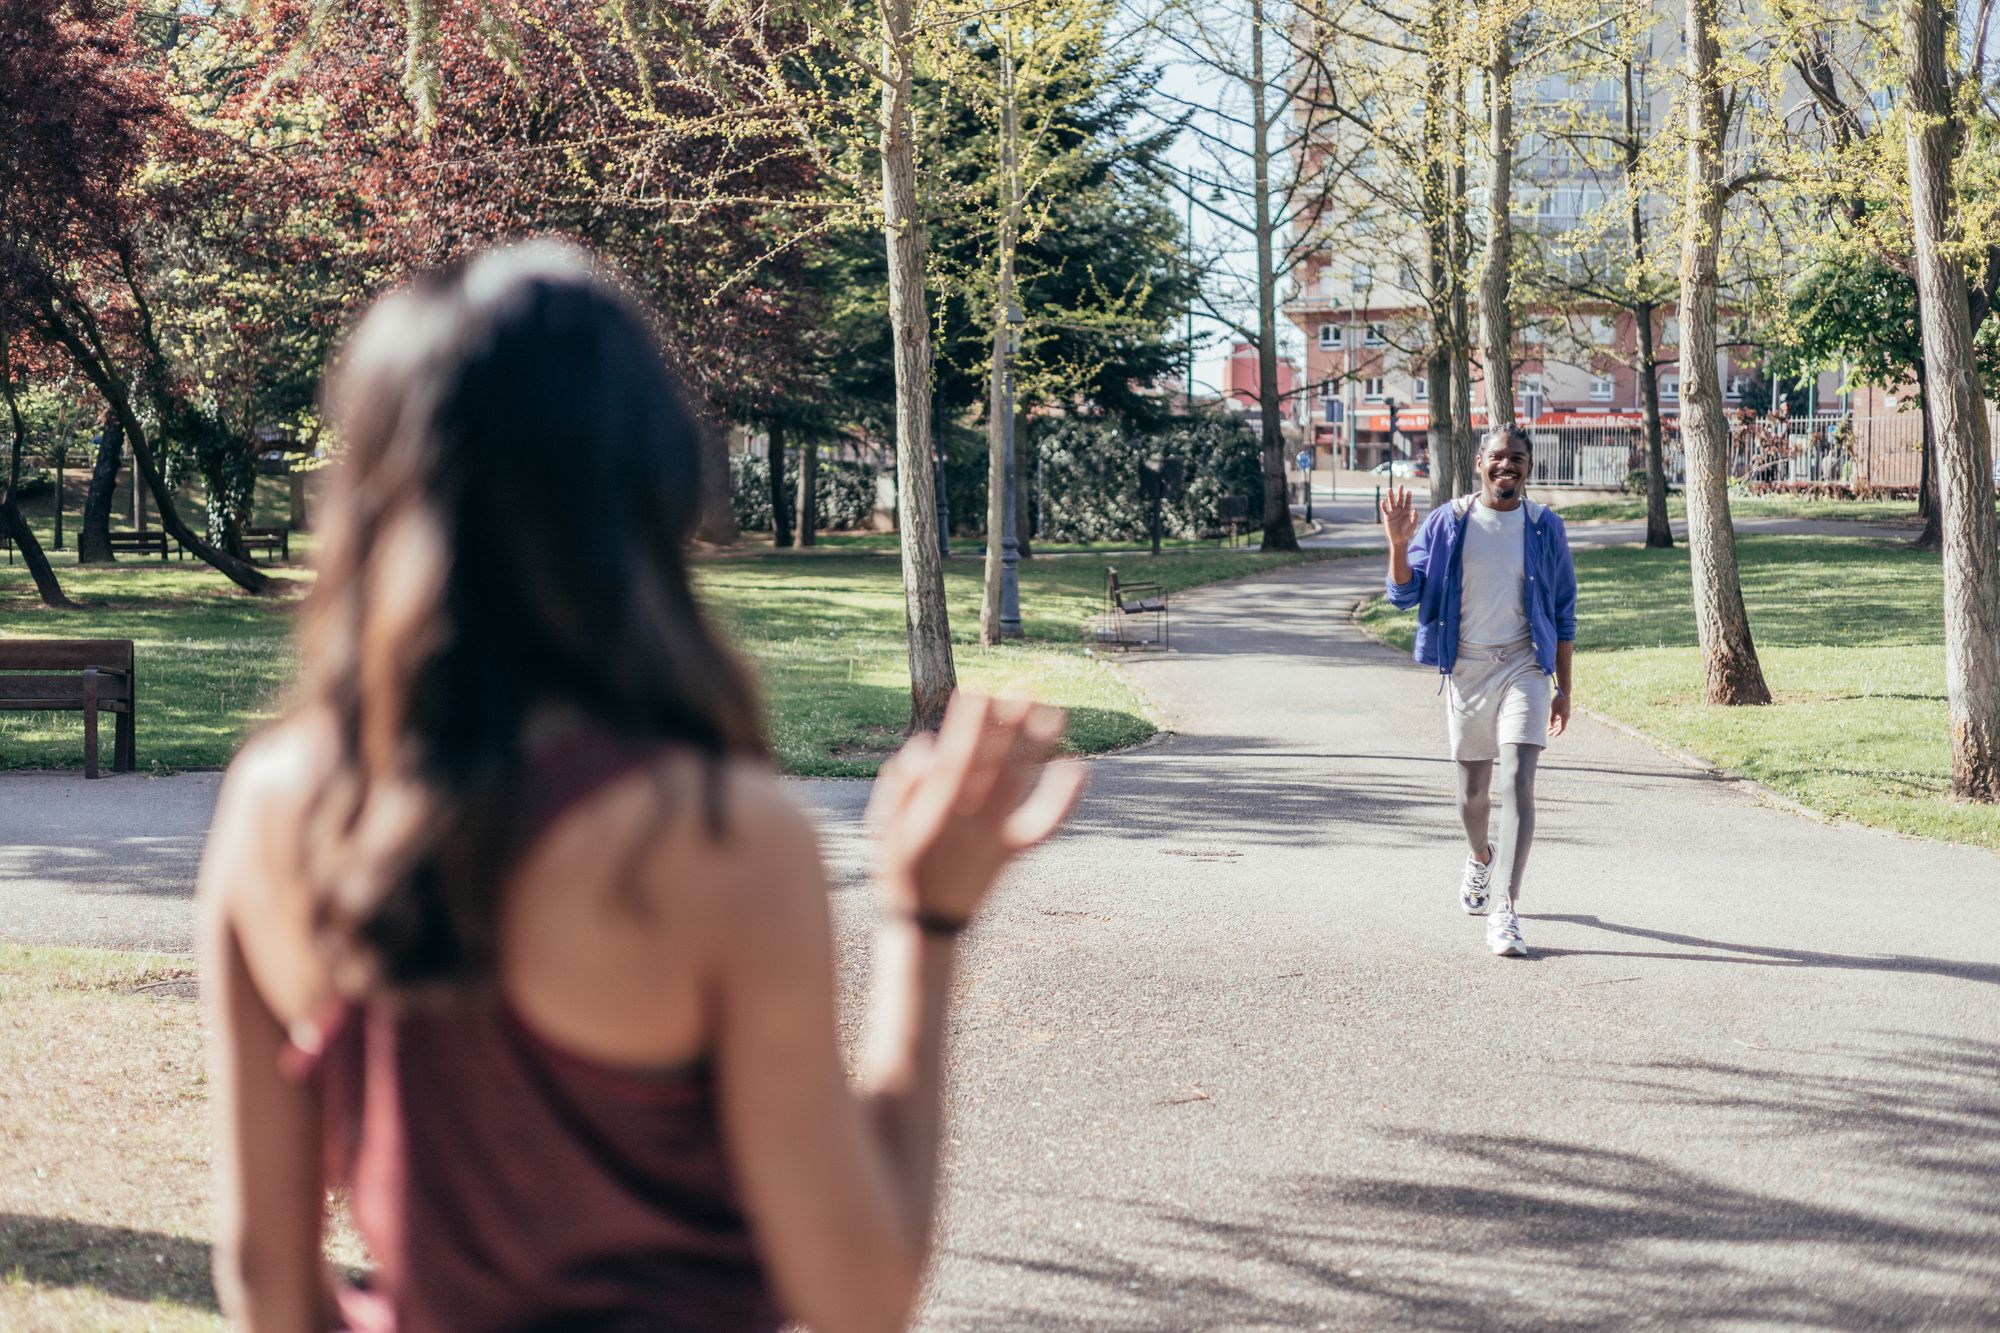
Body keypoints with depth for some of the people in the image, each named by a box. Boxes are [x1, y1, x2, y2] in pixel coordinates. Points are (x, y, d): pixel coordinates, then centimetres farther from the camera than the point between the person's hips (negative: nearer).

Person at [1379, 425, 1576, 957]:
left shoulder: (1544, 528, 2)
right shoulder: (1447, 523, 1)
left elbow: (1563, 614, 7)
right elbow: (1404, 595, -2)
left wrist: (1563, 689, 4)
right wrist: (1398, 544, -20)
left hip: (1524, 668, -1)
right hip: (1465, 669, 1)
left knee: (1518, 783, -16)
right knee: (1473, 789, 14)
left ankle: (1505, 914, -20)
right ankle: (1481, 858, 48)